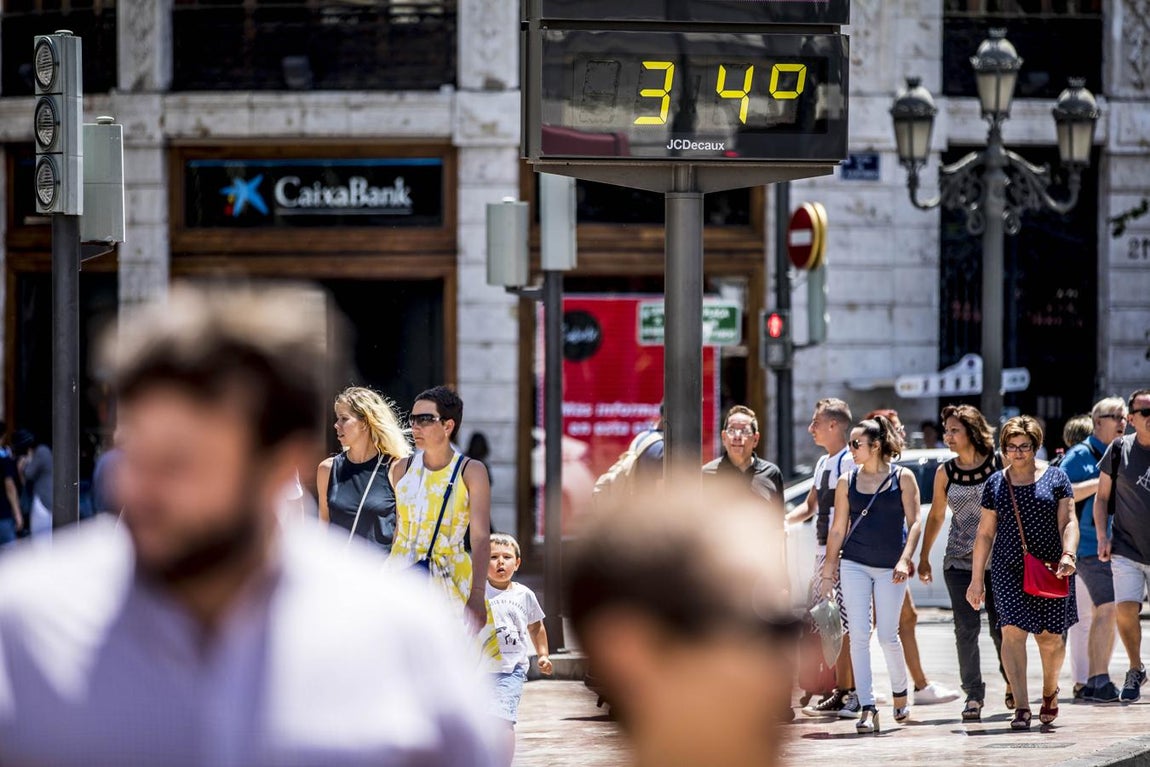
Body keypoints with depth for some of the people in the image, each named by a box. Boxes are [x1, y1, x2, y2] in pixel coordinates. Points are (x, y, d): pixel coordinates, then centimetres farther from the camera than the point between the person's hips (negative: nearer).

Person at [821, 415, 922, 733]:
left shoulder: (903, 477, -1)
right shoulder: (847, 482, 6)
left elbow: (914, 522, -3)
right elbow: (838, 529, 9)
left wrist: (904, 560, -16)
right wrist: (828, 573, 8)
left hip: (891, 567, -2)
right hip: (854, 564, 2)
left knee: (888, 636, -1)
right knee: (859, 637, -6)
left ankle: (900, 693, 26)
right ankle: (867, 709, -6)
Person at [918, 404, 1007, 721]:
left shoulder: (1000, 465, -3)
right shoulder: (945, 473, 4)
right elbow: (936, 516, 14)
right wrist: (923, 558, 17)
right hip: (958, 561, 2)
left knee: (1002, 627, 1)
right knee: (966, 629, -5)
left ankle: (1011, 682, 25)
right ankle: (973, 695, 1)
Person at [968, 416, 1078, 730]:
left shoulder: (1055, 478, 5)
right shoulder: (995, 483, 9)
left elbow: (1068, 521, 1)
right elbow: (985, 533, 12)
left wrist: (1068, 554, -18)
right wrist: (977, 579, 10)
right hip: (1008, 570, 1)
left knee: (1049, 637, 4)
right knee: (1013, 631, -13)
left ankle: (1050, 690, 34)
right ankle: (1021, 707, -15)